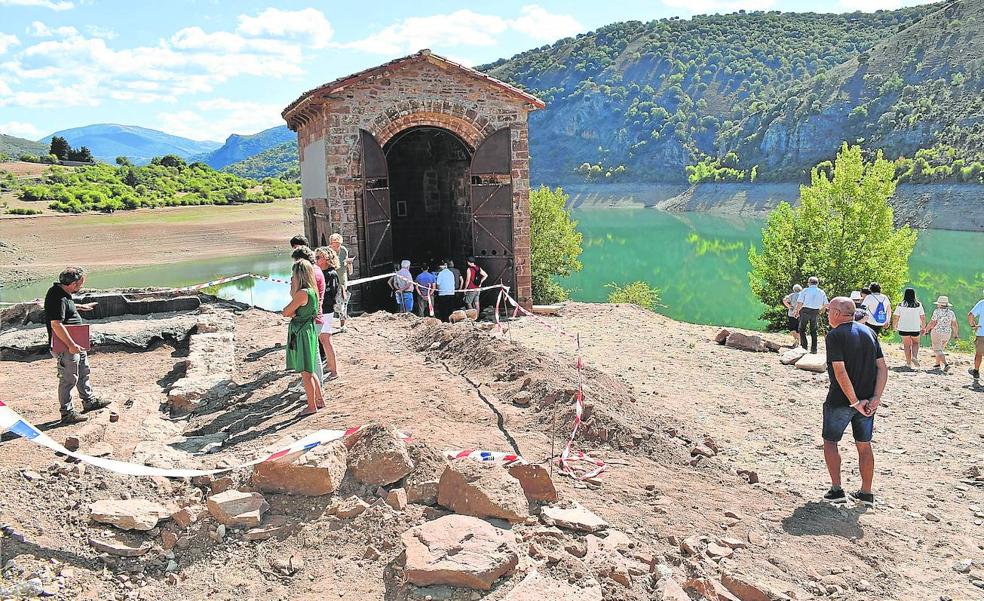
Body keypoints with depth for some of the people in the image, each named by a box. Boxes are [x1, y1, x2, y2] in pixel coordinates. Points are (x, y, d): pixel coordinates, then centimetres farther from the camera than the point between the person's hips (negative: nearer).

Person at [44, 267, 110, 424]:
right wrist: (71, 345, -27)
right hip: (66, 347, -10)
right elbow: (56, 324, -31)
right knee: (69, 379, 1)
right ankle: (67, 413, 12)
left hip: (76, 343, 10)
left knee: (84, 372, 22)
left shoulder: (62, 292, 5)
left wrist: (80, 307, 37)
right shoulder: (58, 298, -26)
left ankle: (89, 401, 38)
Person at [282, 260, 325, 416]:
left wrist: (293, 314, 1)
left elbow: (285, 312, -17)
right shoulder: (311, 291, 7)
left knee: (306, 373, 1)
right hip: (309, 331, 10)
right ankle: (319, 400, 29)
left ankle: (312, 406, 10)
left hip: (302, 334, -10)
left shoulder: (302, 293, -22)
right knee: (309, 371, 20)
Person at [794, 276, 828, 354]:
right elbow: (825, 305, 8)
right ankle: (814, 349, 13)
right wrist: (820, 312, 21)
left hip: (805, 310, -3)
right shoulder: (822, 292, 7)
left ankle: (804, 347, 2)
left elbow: (799, 303, -9)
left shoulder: (805, 290, -4)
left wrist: (797, 311, 5)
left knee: (802, 329, 9)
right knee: (813, 331, 12)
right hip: (815, 312, 3)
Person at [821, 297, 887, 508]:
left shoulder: (834, 336, -14)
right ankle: (866, 493, 21)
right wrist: (876, 398, -4)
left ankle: (836, 490, 8)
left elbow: (840, 372, -22)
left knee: (830, 442, 11)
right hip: (867, 399, 6)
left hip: (840, 401, -6)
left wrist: (855, 402, -18)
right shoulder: (868, 332, 7)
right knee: (864, 446, 15)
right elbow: (883, 368, 2)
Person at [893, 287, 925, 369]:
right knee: (915, 343, 20)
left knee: (907, 345, 9)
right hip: (915, 329, 1)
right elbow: (923, 318, 1)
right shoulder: (918, 305, -3)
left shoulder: (901, 305, -7)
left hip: (904, 329, -1)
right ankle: (915, 357, -3)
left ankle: (908, 363, 12)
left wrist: (894, 326, 12)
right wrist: (923, 327, 13)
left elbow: (896, 317, -4)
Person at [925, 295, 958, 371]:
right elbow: (954, 324, 1)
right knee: (940, 348, 23)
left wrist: (926, 329, -3)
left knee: (938, 350, -4)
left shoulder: (937, 311, -13)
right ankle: (938, 363, 30)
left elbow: (932, 323, -16)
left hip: (937, 333, -5)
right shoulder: (951, 312, 0)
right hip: (947, 334, 6)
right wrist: (956, 333, 14)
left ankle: (946, 364, -21)